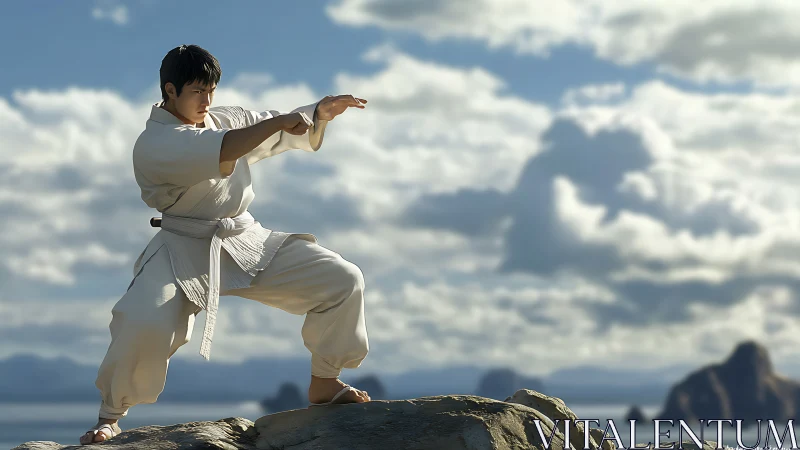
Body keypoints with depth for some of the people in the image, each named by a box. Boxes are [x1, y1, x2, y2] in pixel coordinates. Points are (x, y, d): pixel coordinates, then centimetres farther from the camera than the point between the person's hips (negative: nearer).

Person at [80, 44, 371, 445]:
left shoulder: (229, 120, 9)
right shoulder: (153, 144, -12)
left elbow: (305, 135, 15)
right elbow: (218, 153, -30)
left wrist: (322, 111, -6)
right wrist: (278, 122, -27)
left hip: (250, 243, 6)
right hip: (186, 251, -6)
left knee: (343, 281, -3)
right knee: (143, 323, -31)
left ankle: (324, 383, 13)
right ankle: (110, 416, -5)